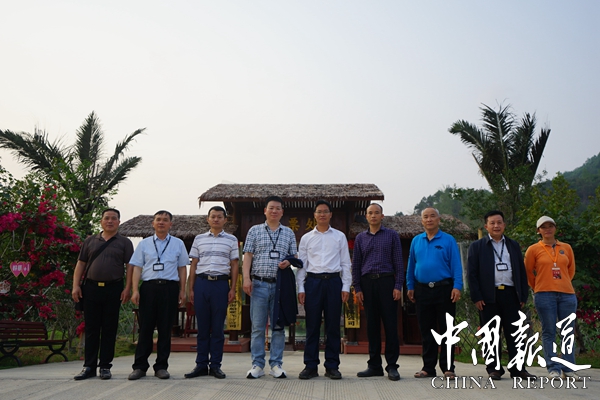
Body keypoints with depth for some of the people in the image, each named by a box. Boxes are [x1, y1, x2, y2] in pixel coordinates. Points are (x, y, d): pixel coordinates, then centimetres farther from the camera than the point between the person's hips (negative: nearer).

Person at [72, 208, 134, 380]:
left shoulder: (124, 242, 7)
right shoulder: (90, 241, 14)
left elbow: (130, 266, 0)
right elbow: (80, 264, 12)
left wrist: (127, 288, -10)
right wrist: (75, 285, 1)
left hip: (113, 289, -2)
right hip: (91, 287, 2)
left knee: (109, 329, 3)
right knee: (91, 329, 6)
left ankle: (105, 366, 12)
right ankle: (89, 366, 13)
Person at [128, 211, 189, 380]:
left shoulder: (178, 244, 11)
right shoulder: (144, 244, 12)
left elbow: (182, 268, 12)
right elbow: (137, 268, 7)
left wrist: (182, 290, 5)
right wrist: (135, 290, -3)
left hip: (170, 288, 0)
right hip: (148, 287, 0)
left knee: (165, 328, 3)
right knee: (145, 327, 1)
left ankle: (161, 366, 12)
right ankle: (140, 366, 10)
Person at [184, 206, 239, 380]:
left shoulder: (231, 240, 9)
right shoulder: (199, 239, 12)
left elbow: (234, 265, 7)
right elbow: (194, 265, 12)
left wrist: (233, 289, 0)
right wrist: (191, 289, 6)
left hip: (221, 283, -1)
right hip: (201, 282, 1)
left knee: (217, 327, 2)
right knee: (202, 326, 5)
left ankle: (215, 365, 11)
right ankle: (201, 365, 13)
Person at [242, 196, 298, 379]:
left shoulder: (289, 233, 13)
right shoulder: (255, 230, 8)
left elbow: (295, 256, 14)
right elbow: (247, 256, 3)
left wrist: (288, 262, -9)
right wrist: (246, 278, -7)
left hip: (281, 284, 2)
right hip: (259, 283, -1)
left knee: (279, 326, 5)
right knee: (258, 326, 1)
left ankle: (276, 364, 14)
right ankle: (257, 365, 10)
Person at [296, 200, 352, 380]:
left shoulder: (340, 237, 11)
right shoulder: (306, 238, 11)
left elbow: (346, 263, 9)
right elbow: (301, 264, 10)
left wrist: (346, 287, 1)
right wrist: (300, 288, 2)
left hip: (333, 281, 0)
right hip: (313, 281, 0)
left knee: (333, 326, 3)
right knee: (312, 326, 2)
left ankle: (332, 366, 13)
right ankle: (310, 365, 11)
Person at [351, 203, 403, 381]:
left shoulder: (392, 235, 7)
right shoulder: (360, 238, 13)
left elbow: (398, 262, 3)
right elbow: (356, 265, 12)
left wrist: (398, 286, -6)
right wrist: (357, 288, 3)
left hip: (386, 281, -2)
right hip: (367, 283, 2)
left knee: (390, 324, -3)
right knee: (372, 325, 6)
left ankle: (392, 366, 5)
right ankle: (374, 365, 14)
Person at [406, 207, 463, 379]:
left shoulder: (448, 240, 0)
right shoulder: (416, 241, 10)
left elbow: (456, 265, -3)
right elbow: (411, 265, 13)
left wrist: (457, 287, -13)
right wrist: (410, 287, 8)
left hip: (444, 289, -3)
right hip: (422, 290, 3)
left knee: (446, 329, 2)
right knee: (426, 331, 9)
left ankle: (447, 367, 11)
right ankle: (428, 367, 18)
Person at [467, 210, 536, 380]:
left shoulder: (514, 246, 16)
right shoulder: (477, 246, 6)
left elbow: (522, 271, 14)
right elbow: (472, 274, 0)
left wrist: (523, 295, 6)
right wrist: (477, 297, -8)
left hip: (510, 294, 3)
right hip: (488, 296, -2)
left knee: (514, 333, 4)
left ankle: (517, 369, 12)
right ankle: (494, 369, 10)